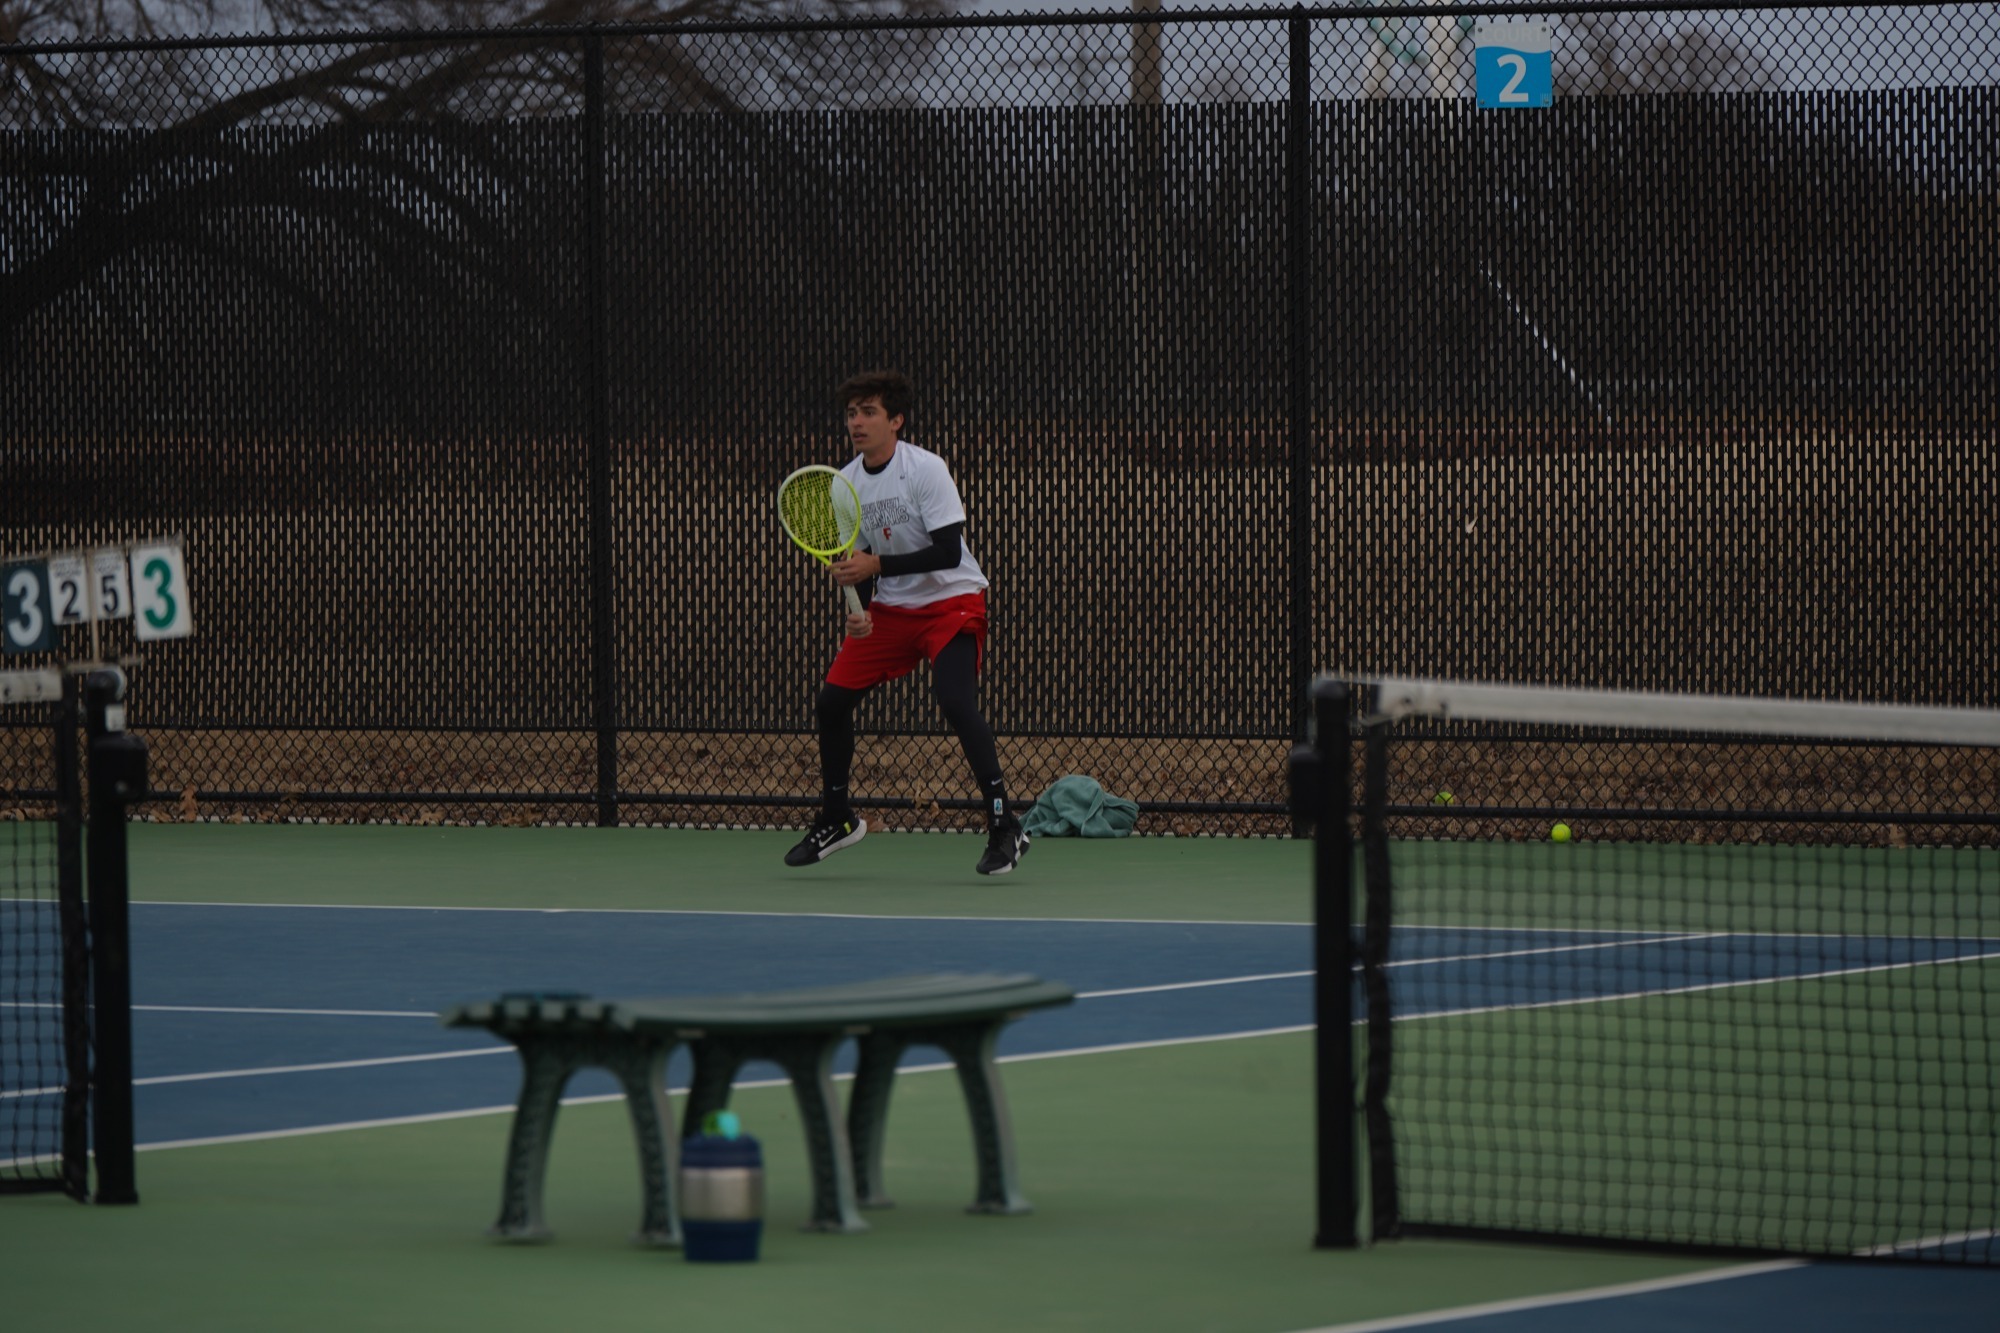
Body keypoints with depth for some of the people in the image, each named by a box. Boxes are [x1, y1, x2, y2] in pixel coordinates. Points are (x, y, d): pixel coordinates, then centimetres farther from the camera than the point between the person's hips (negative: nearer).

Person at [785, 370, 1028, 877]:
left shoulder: (926, 469, -19)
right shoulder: (846, 483, 0)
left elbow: (948, 553, -24)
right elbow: (861, 559, 8)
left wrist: (876, 565, -29)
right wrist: (860, 610, -11)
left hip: (952, 601, -7)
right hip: (890, 607, 7)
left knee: (955, 701, -27)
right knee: (831, 702, 4)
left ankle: (1004, 827, -24)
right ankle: (837, 820, 24)